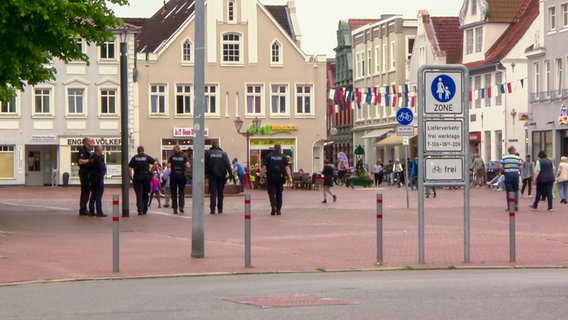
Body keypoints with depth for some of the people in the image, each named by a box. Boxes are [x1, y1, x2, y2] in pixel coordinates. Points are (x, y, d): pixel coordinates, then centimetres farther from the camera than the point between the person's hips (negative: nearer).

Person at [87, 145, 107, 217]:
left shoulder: (91, 157, 11)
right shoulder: (98, 158, -17)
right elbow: (102, 168, -19)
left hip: (92, 179, 9)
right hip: (99, 178, -9)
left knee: (93, 195, 14)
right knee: (98, 196, -8)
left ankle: (91, 211, 17)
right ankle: (99, 212, -8)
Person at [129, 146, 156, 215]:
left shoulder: (134, 158, 3)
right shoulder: (147, 157, 3)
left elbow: (130, 168, -5)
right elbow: (155, 163, -8)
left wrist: (131, 177, 3)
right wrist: (151, 170, 1)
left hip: (137, 177, -1)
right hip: (146, 176, 1)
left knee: (139, 194, -2)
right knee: (145, 194, 12)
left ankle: (140, 210, -15)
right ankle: (145, 210, 18)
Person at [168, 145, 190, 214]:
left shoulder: (171, 157, 2)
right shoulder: (184, 157, 2)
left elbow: (168, 166, -9)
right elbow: (188, 166, -7)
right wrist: (184, 167, 12)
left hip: (173, 176, 0)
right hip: (182, 176, 0)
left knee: (174, 193, 5)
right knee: (181, 192, 13)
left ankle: (175, 208, 1)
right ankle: (181, 206, -4)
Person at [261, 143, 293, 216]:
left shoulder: (269, 156, 2)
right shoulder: (283, 157, 4)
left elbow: (264, 167, 0)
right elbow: (287, 168, -3)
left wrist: (261, 176, 6)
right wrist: (290, 177, -5)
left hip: (271, 178, -1)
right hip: (280, 177, 1)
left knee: (271, 193, 0)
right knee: (279, 193, 11)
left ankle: (273, 207, -21)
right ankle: (278, 210, 12)